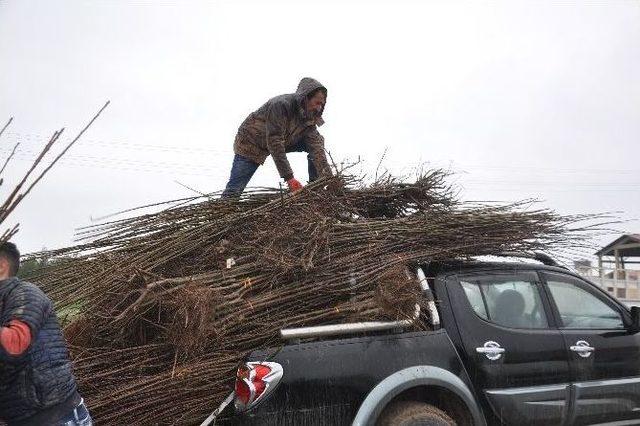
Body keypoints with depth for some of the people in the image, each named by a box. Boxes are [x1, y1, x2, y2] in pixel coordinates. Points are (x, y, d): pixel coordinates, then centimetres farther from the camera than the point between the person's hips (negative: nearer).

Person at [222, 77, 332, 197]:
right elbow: (275, 145, -36)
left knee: (316, 142, -9)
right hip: (251, 143, -6)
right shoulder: (281, 105, -33)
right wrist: (289, 178, -38)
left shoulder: (309, 115, -11)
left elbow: (316, 146, -15)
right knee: (234, 191, -16)